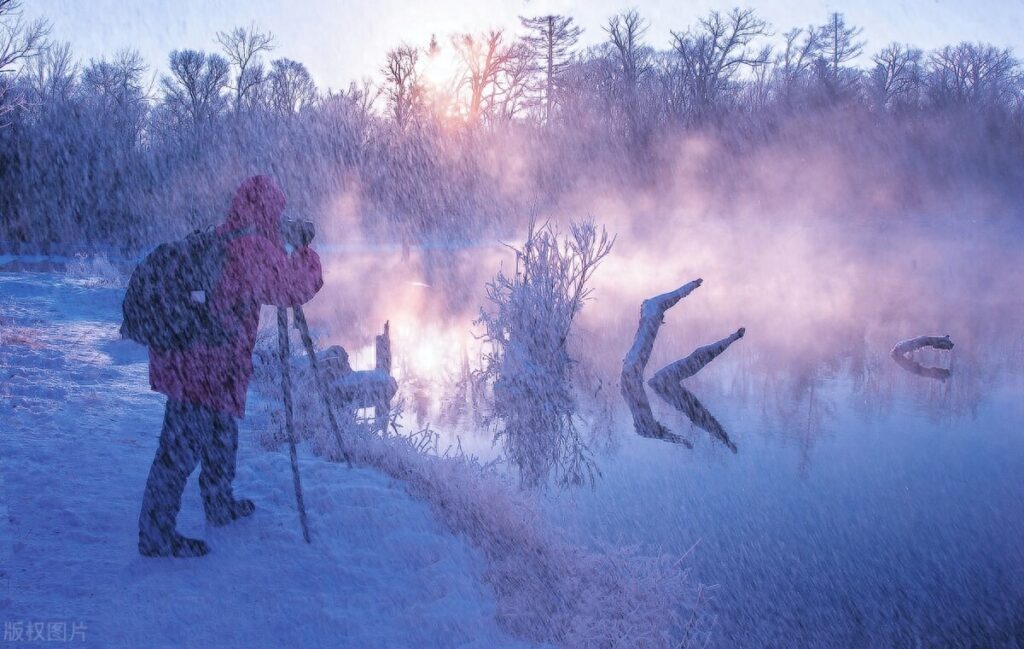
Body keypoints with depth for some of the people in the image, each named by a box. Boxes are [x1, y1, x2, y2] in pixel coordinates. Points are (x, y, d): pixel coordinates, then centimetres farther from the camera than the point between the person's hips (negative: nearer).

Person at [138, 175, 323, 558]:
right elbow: (299, 289, -1)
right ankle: (156, 534, 5)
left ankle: (219, 505, 41)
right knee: (181, 446, -2)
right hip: (206, 364, -9)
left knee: (220, 434, 24)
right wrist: (307, 253, 18)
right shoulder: (258, 251, -14)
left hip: (183, 356, 9)